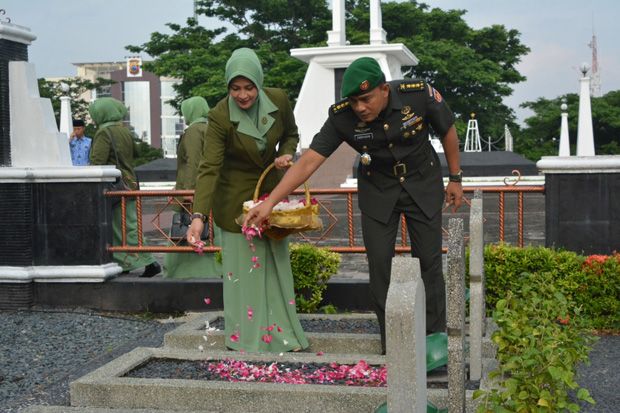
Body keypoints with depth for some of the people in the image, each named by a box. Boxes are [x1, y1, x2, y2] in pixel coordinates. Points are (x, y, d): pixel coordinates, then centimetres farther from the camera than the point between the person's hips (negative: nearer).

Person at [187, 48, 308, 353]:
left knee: (276, 262, 12)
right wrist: (198, 215, -39)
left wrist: (286, 153, -15)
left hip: (272, 189, 4)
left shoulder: (278, 100, -13)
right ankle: (246, 340, 9)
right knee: (243, 266, -3)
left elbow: (291, 133, 8)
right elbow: (209, 167, -29)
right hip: (236, 196, -4)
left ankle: (282, 336, 25)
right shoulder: (220, 116, -24)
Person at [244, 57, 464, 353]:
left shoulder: (419, 94, -26)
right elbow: (308, 161, -27)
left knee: (429, 261, 1)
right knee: (380, 263, -2)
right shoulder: (342, 117, -25)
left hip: (423, 184, 0)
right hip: (377, 189, 1)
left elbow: (447, 131, -7)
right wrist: (270, 202, -35)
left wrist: (455, 179, 0)